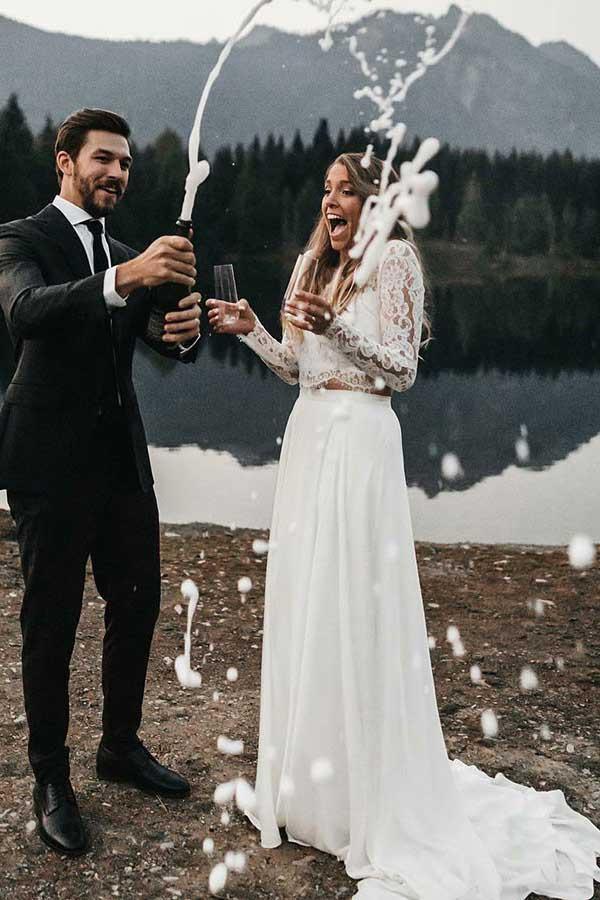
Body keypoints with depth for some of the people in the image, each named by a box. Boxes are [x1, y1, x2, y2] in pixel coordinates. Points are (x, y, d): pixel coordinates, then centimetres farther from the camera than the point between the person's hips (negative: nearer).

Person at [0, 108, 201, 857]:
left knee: (138, 605, 13)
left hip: (122, 457, 7)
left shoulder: (130, 258, 15)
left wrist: (184, 331, -22)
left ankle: (121, 746, 33)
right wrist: (123, 278, -43)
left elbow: (165, 345, 4)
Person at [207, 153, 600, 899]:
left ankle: (372, 796, 11)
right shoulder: (323, 269, 18)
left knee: (351, 605, -4)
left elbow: (403, 369, -10)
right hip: (309, 436, 8)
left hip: (357, 439, -8)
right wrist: (252, 331, 4)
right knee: (305, 601, 10)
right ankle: (313, 777, 26)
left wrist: (336, 328, -23)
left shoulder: (393, 261, -3)